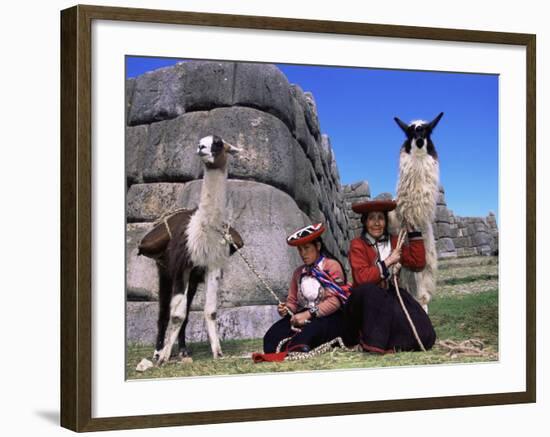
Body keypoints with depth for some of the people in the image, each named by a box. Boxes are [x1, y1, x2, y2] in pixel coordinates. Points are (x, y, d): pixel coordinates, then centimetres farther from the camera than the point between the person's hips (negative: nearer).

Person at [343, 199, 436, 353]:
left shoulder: (394, 242, 11)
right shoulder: (357, 245, -6)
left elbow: (418, 263, 1)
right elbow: (362, 278, -20)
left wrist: (411, 230, 0)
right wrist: (387, 262, -16)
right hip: (366, 301, -4)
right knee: (368, 290, -41)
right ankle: (374, 343, -30)